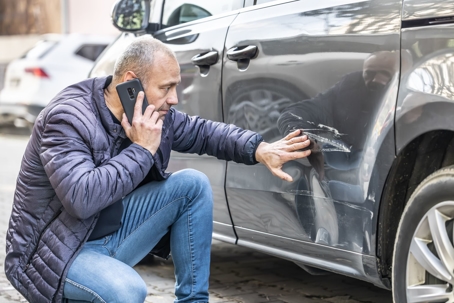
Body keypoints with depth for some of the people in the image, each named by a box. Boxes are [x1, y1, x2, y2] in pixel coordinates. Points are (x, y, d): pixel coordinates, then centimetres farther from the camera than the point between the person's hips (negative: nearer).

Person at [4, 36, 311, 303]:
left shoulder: (154, 114, -3)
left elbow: (202, 131, 11)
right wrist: (142, 150, -29)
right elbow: (82, 199, -36)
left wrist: (260, 150, -4)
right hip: (52, 253, -8)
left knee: (193, 184, -2)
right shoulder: (67, 118, -24)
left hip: (111, 236, 8)